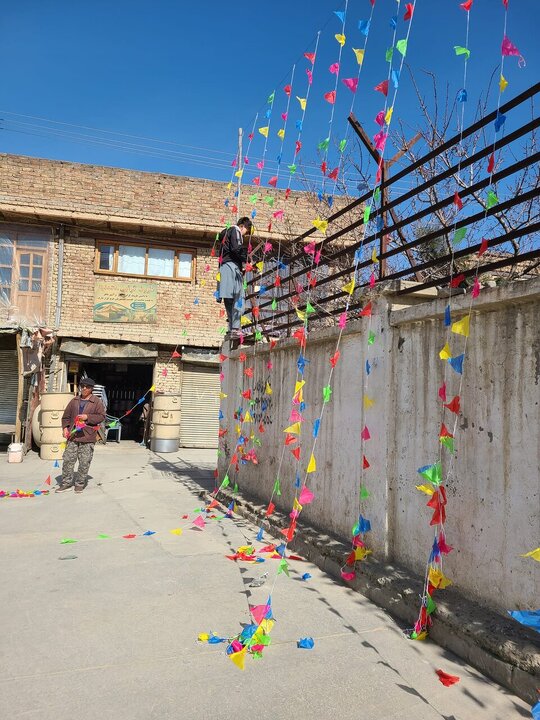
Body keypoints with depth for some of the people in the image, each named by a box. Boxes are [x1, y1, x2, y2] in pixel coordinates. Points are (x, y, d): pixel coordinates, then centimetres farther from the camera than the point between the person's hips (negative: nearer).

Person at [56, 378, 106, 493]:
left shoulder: (97, 402, 1)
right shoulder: (74, 401, 13)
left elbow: (101, 416, -5)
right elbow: (66, 416, 17)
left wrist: (87, 417, -15)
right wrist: (65, 427, 2)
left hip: (88, 437, -4)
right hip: (72, 436, 4)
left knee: (84, 462, 0)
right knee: (68, 459, 4)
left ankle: (80, 484, 13)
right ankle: (66, 483, 14)